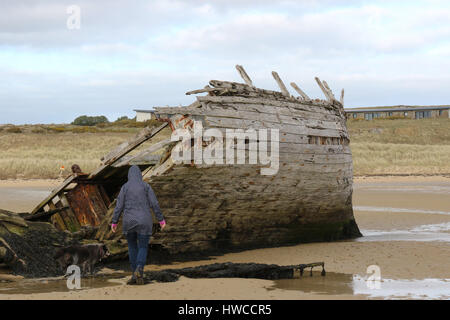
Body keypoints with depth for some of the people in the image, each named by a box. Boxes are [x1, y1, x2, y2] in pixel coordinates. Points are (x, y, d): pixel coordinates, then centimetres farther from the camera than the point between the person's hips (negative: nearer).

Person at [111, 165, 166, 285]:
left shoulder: (125, 187, 0)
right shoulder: (146, 186, 0)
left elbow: (119, 206, -2)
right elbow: (154, 204, -3)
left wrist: (114, 222, 5)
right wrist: (161, 220, 4)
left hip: (129, 222, 1)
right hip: (144, 221, -1)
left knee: (132, 246, 18)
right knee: (143, 248, 4)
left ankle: (135, 274, 13)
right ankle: (139, 269, -23)